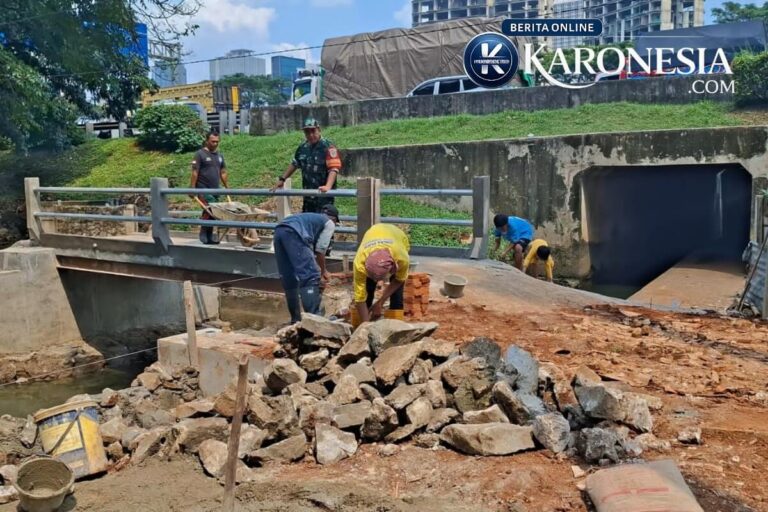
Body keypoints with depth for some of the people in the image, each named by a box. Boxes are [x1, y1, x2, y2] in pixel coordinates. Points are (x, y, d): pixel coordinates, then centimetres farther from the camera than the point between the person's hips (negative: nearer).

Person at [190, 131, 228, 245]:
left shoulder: (219, 155, 15)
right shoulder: (200, 154, -5)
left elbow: (223, 172, 20)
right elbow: (194, 172, -9)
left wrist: (226, 186, 15)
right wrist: (192, 188, -14)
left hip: (215, 189, 6)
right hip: (203, 189, -6)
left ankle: (209, 236, 15)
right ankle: (203, 233, -6)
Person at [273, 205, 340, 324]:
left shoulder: (312, 218, 40)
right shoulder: (329, 223, 19)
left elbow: (311, 249, 43)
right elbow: (320, 250, 14)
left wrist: (319, 270, 51)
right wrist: (323, 271, 28)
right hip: (293, 233, -8)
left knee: (288, 280, 14)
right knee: (311, 277, -5)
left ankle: (295, 319, 22)